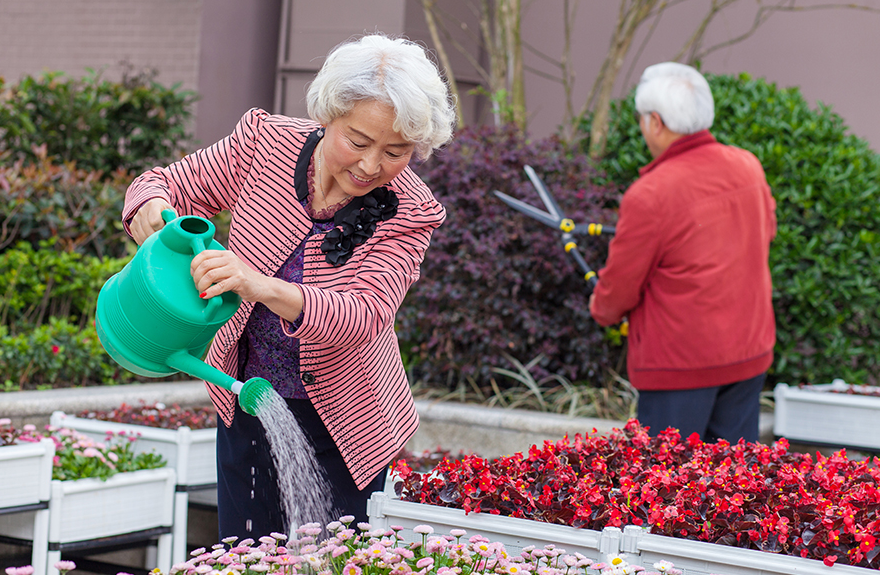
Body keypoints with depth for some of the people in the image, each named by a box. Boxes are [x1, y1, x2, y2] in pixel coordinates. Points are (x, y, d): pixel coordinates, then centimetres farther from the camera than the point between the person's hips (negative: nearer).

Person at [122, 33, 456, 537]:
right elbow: (169, 184, 0)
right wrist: (151, 206, -26)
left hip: (343, 425, -2)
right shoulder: (267, 143, -12)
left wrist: (262, 287, -48)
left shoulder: (410, 213, -18)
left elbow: (363, 316, -31)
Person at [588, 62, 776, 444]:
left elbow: (619, 287, -10)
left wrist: (601, 310, 12)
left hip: (681, 361, -6)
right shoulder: (748, 167, 1)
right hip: (750, 353, 7)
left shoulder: (649, 195, -20)